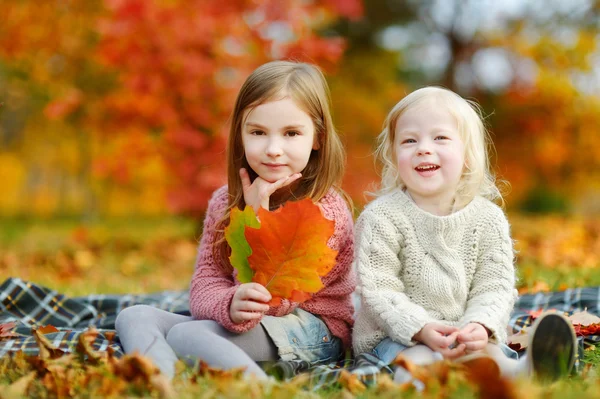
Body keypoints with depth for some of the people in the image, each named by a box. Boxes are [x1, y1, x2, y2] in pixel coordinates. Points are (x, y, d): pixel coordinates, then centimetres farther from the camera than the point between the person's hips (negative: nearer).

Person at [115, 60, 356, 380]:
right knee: (134, 317, -11)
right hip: (232, 324, 7)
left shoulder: (326, 210, -13)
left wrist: (257, 215, -16)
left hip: (309, 330, -7)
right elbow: (205, 281, -2)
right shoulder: (225, 201, 7)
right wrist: (230, 305, -27)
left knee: (186, 333, -27)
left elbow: (273, 300, -16)